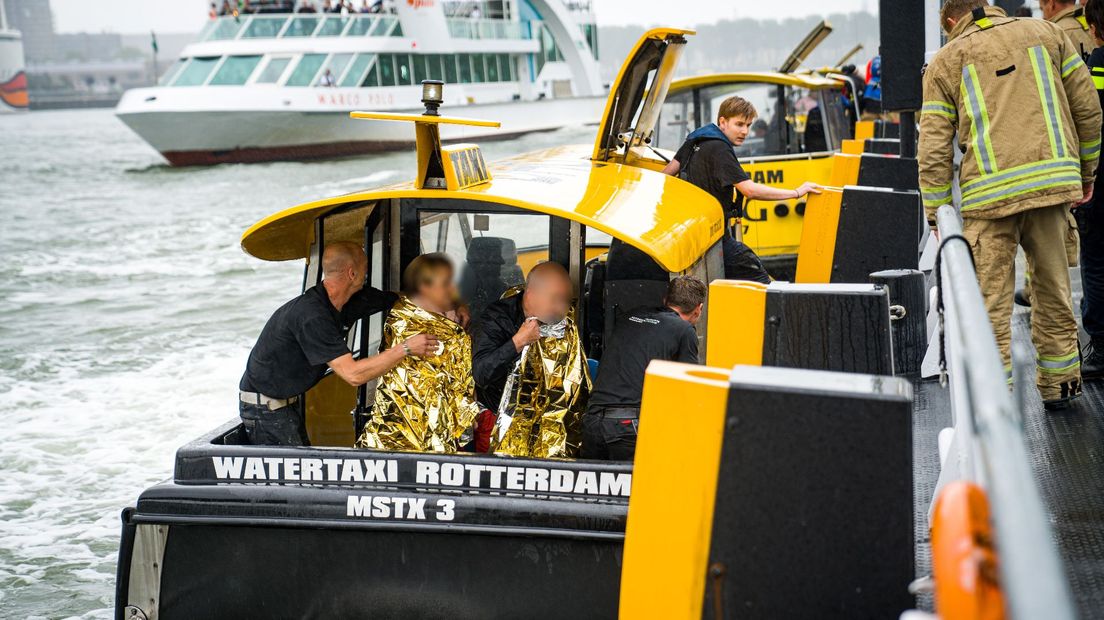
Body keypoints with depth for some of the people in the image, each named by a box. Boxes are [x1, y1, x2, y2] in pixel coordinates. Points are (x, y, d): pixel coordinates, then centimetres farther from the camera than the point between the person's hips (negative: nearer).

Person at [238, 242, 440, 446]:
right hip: (265, 406, -9)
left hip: (288, 402, 9)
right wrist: (405, 348, -29)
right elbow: (353, 374, -31)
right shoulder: (311, 316, -29)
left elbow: (392, 300, 14)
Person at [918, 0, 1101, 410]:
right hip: (1051, 181, 2)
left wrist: (938, 219, 8)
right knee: (1054, 290, 15)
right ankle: (1058, 385, 23)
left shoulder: (945, 62, 10)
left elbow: (933, 151, 3)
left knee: (991, 303, 3)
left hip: (989, 192, -2)